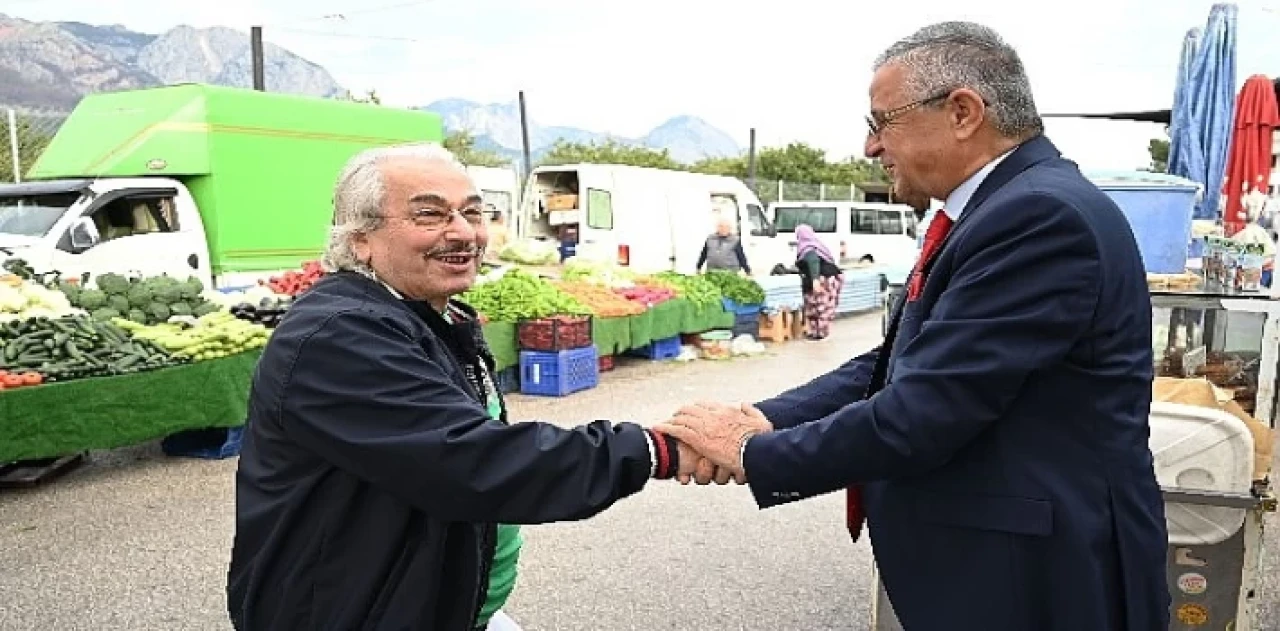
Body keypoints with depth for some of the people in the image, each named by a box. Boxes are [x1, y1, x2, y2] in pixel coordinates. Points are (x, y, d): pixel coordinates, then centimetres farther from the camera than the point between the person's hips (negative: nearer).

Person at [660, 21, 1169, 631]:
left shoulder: (1044, 215, -23)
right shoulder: (1000, 208, 9)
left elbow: (919, 412, -26)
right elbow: (893, 367, 6)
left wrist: (753, 453, -15)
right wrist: (763, 419, -7)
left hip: (1042, 580, -9)